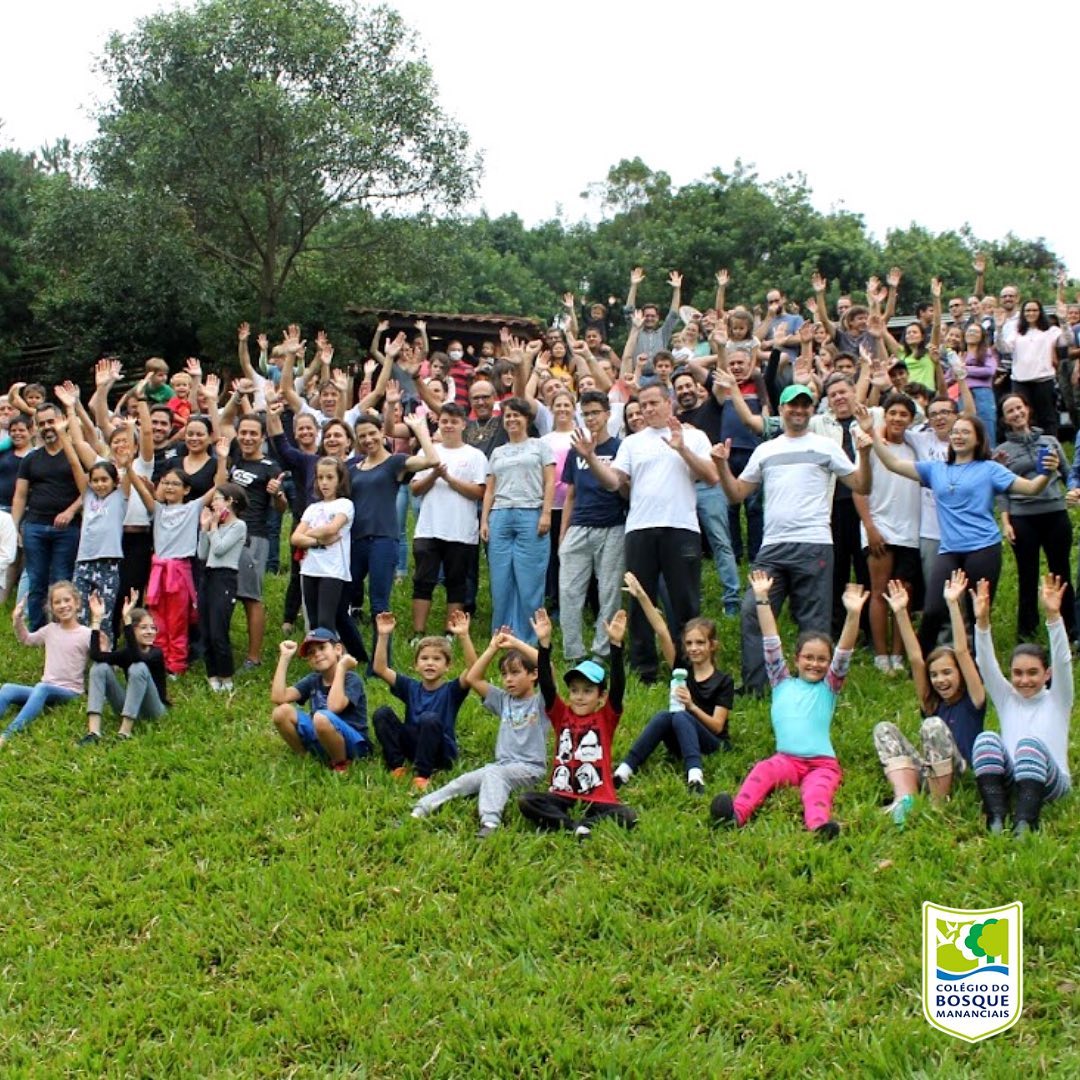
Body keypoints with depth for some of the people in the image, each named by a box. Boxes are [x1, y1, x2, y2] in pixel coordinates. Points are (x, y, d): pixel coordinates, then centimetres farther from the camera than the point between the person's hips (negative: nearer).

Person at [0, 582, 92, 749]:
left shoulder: (86, 634, -4)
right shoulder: (50, 629, 12)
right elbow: (26, 639, 30)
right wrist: (17, 618, 15)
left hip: (70, 691, -5)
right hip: (45, 688, 5)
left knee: (42, 688, -37)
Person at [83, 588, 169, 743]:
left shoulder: (156, 653, -10)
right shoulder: (126, 653, 3)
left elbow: (137, 658, -35)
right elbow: (96, 656, -16)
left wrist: (126, 619, -39)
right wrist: (97, 619, -20)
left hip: (153, 710, -5)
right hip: (130, 707, 5)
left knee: (139, 669, -30)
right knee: (100, 667, -12)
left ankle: (125, 732, -32)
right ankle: (93, 731, -26)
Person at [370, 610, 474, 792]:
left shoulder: (451, 690, -4)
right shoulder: (411, 687, 7)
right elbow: (379, 668, -2)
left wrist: (464, 636, -34)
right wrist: (384, 636, -14)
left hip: (441, 754, -3)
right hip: (412, 747, 4)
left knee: (430, 719, -34)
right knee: (382, 713, -15)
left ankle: (423, 775, -24)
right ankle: (397, 767, -13)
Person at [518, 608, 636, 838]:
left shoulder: (606, 718, 4)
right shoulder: (562, 716, 8)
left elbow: (618, 686, -11)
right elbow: (546, 684, -5)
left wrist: (615, 643, -22)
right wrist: (544, 643, -16)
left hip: (597, 799, -1)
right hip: (562, 796, 2)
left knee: (627, 817, -28)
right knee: (525, 801, -25)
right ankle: (576, 826, -32)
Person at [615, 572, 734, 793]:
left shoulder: (723, 681, -1)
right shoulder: (682, 668, 8)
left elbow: (717, 725, -7)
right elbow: (662, 632, -4)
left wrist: (692, 706, -24)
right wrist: (642, 597, -15)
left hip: (713, 746, -3)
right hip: (679, 744, 3)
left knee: (680, 716, -31)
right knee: (665, 716, -28)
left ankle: (695, 776, -48)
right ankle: (623, 771, -36)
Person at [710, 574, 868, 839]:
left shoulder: (829, 686, 16)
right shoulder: (782, 683, 18)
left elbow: (844, 654, 2)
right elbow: (771, 643, 13)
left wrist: (853, 614, -12)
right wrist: (762, 600, 7)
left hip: (822, 762, -1)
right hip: (786, 759, 1)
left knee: (818, 787, -31)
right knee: (763, 770, -30)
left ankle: (819, 823, -61)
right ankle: (737, 813, -53)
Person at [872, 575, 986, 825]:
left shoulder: (973, 701, 3)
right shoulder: (932, 704, 15)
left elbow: (962, 652, -8)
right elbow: (915, 659, 6)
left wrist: (953, 604, -15)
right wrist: (901, 613, -2)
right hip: (929, 774, 5)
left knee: (934, 725, -27)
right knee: (884, 729, -10)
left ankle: (939, 803, -20)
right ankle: (905, 798, -32)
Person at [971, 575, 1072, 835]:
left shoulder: (1057, 699, 10)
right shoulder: (1007, 699, 17)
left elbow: (1062, 661, -6)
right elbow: (986, 665, 2)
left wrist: (1053, 616, -23)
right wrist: (982, 621, -14)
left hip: (1049, 781, -2)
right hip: (1008, 780, 3)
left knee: (1029, 744, -32)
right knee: (986, 739, -25)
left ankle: (1024, 823, -46)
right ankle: (996, 818, -38)